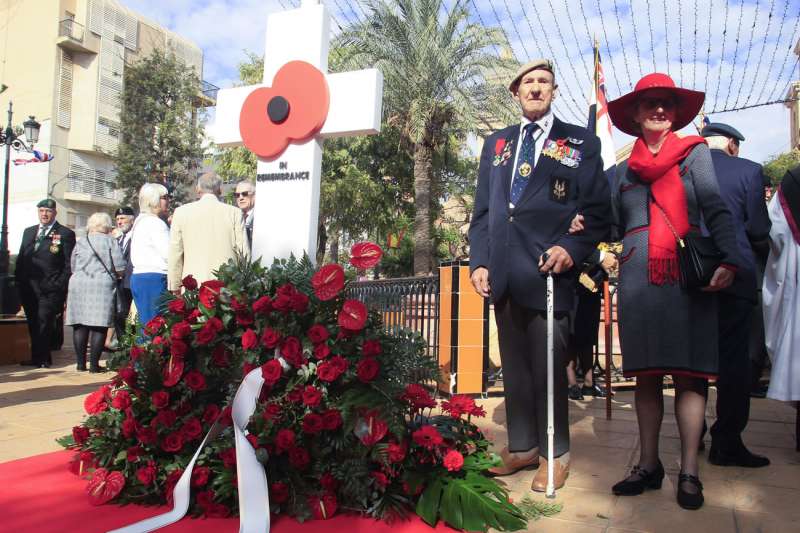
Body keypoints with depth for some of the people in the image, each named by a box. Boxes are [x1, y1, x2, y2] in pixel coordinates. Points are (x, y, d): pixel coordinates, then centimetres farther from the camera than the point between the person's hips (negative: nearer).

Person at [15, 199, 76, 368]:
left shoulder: (66, 234, 1)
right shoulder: (28, 232, 19)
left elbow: (69, 264, -4)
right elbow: (21, 258, 20)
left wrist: (61, 286, -10)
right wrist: (19, 280, 9)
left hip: (50, 289, -6)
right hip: (29, 287, 6)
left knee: (44, 322, -9)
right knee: (32, 324, 9)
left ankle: (41, 358, -3)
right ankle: (38, 358, 17)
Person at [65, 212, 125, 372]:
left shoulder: (80, 243, 15)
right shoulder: (110, 241, 3)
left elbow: (73, 268, 19)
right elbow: (120, 269, -2)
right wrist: (111, 274, 18)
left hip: (78, 285, 4)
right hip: (103, 286, -4)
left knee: (80, 326, 7)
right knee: (99, 326, -3)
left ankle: (81, 363, 11)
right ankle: (94, 364, -4)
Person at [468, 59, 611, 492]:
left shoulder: (581, 142, 9)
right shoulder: (496, 143, 19)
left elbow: (598, 211, 3)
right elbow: (482, 210, 16)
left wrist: (572, 248, -14)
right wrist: (479, 261, 5)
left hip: (549, 270, -4)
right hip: (503, 273, 4)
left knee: (548, 365, 1)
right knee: (513, 364, 11)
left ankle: (555, 454, 17)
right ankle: (522, 447, 25)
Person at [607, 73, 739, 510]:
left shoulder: (695, 152, 7)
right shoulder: (624, 170, 14)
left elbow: (717, 210, -3)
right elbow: (614, 226, 14)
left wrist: (728, 260, -16)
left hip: (687, 276, -2)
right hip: (638, 279, 3)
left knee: (688, 373, -2)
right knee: (646, 374, 6)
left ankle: (689, 473, 6)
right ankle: (648, 465, 15)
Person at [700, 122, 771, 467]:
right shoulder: (748, 170, -3)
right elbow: (757, 228, -5)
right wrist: (761, 253, 15)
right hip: (734, 274, -3)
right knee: (733, 358, 3)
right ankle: (727, 442, 5)